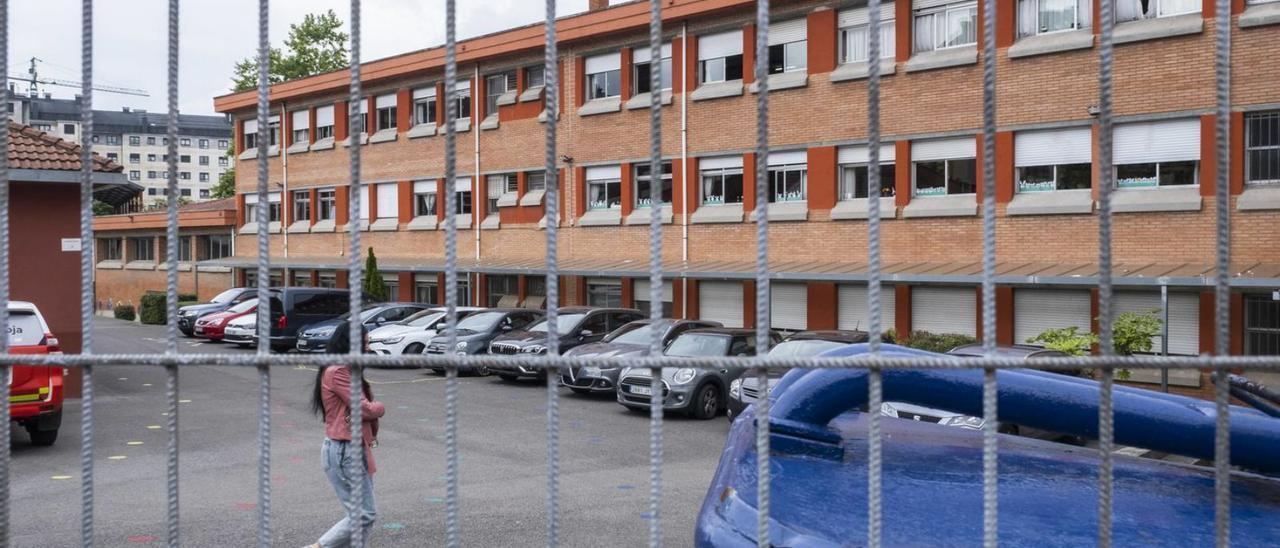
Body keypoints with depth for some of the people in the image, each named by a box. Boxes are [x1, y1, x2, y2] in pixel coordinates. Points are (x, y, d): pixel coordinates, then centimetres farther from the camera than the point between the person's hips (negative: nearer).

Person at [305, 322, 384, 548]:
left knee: (364, 514, 11)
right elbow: (365, 409, -18)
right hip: (344, 452, -10)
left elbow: (366, 406, 13)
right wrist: (380, 407, 1)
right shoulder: (337, 373, -16)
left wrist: (371, 408, -7)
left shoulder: (347, 371, 16)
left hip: (354, 449, 10)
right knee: (364, 515, -6)